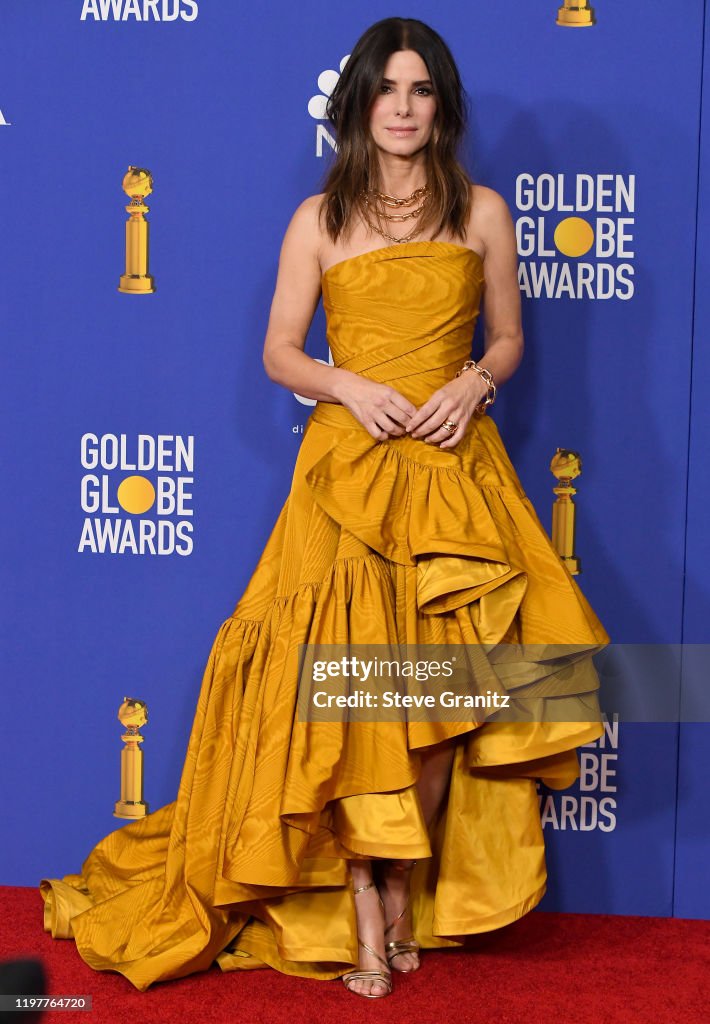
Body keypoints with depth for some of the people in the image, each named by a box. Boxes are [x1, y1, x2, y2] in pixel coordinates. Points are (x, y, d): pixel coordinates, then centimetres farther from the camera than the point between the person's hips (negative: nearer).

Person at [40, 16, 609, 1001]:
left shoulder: (482, 211, 8)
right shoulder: (319, 220, 5)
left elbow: (508, 338, 13)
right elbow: (279, 352, 6)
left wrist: (474, 383, -7)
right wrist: (348, 386, -12)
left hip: (455, 474, 1)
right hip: (349, 468, -1)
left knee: (441, 693, 1)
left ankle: (406, 891, 18)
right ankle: (363, 914, 4)